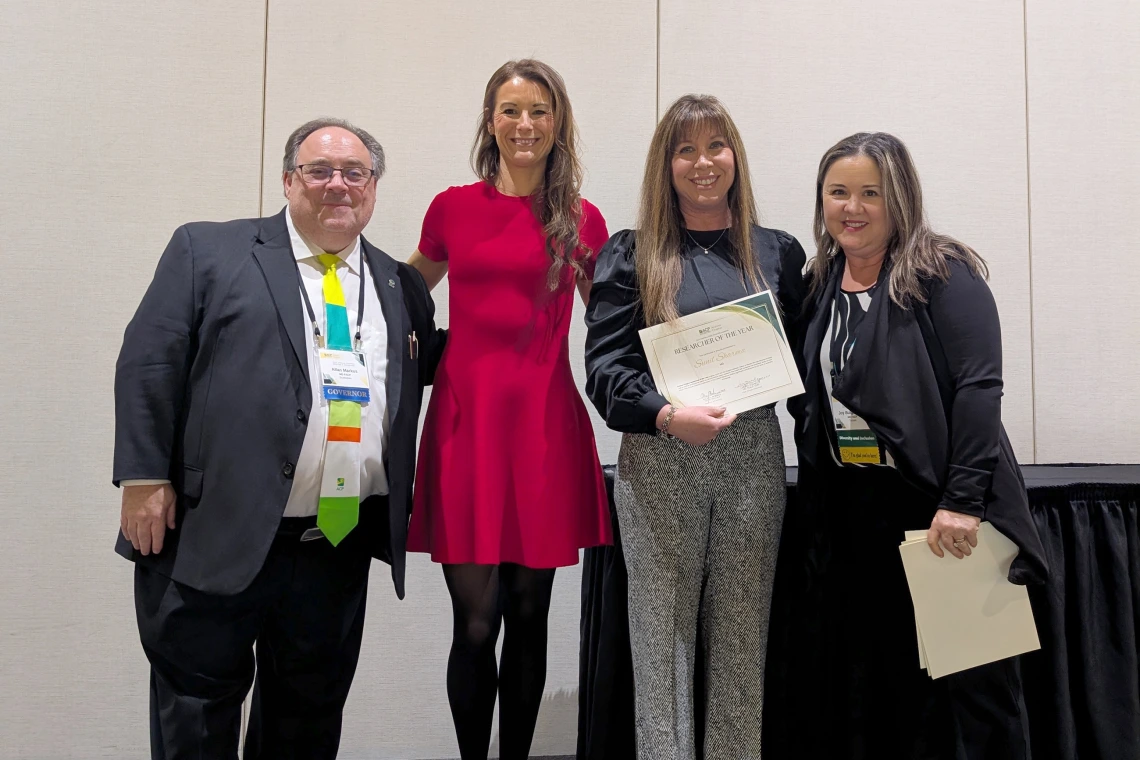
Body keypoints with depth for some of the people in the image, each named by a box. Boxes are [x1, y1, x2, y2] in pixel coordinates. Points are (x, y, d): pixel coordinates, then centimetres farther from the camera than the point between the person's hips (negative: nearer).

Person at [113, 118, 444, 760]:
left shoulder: (401, 286, 13)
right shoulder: (206, 250, 2)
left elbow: (428, 367, 23)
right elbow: (149, 363, -2)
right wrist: (145, 477, -9)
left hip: (341, 547, 4)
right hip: (214, 539, -3)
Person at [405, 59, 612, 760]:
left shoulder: (582, 222, 7)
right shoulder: (453, 208, 8)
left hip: (545, 419, 1)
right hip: (467, 413, 0)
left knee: (528, 616, 8)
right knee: (476, 622, -1)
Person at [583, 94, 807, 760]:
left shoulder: (776, 252, 11)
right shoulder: (632, 254, 3)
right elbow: (606, 364, -5)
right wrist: (668, 415, -21)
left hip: (753, 455, 3)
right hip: (658, 460, -2)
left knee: (742, 630, 8)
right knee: (664, 628, 2)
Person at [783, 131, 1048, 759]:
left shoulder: (943, 275, -7)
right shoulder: (821, 283, 12)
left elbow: (977, 389, -15)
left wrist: (962, 501, -22)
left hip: (938, 504, -6)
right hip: (849, 511, 6)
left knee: (963, 677, 4)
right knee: (860, 673, 12)